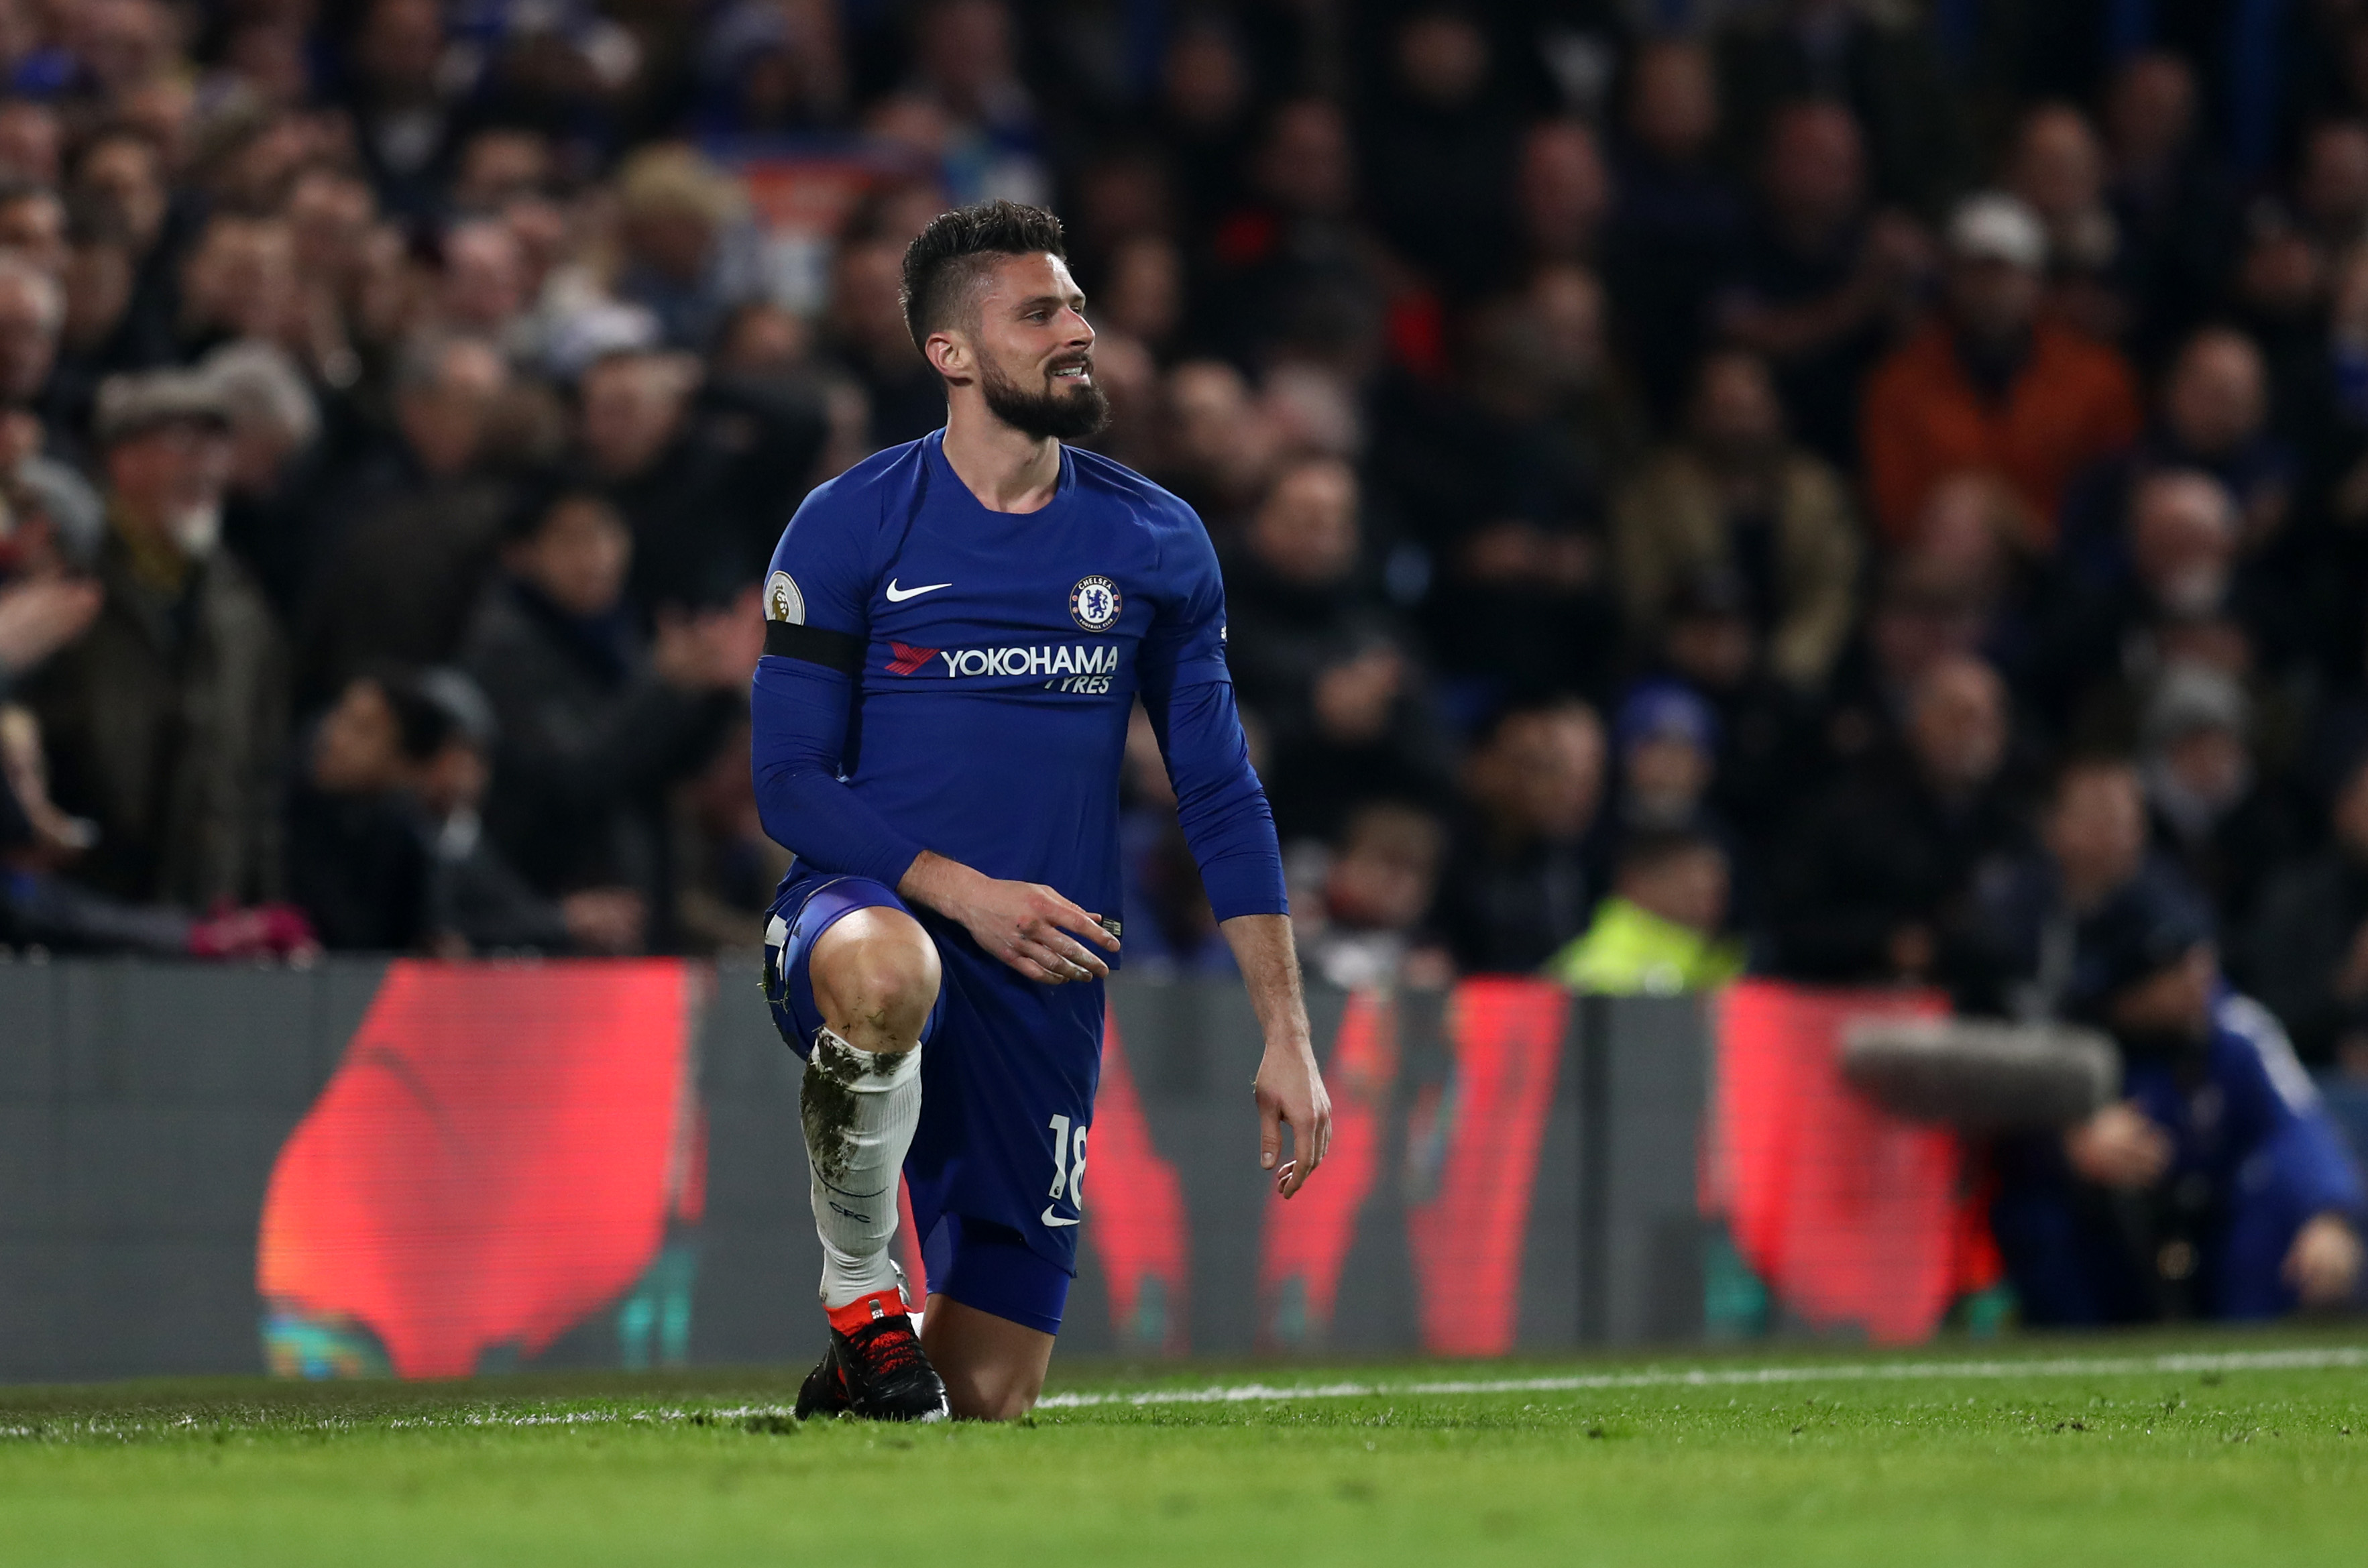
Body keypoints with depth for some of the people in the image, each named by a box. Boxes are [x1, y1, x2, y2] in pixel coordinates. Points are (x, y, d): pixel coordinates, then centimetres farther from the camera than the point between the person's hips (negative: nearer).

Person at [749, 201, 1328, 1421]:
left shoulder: (1156, 544, 7)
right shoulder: (849, 528, -2)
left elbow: (1221, 800, 11)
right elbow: (790, 783, -4)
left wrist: (1286, 1035, 4)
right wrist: (966, 894, -19)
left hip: (1043, 985, 3)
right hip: (865, 904, -3)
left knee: (987, 1401, 0)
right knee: (885, 974, -43)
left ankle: (861, 1389, 37)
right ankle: (859, 1294, -19)